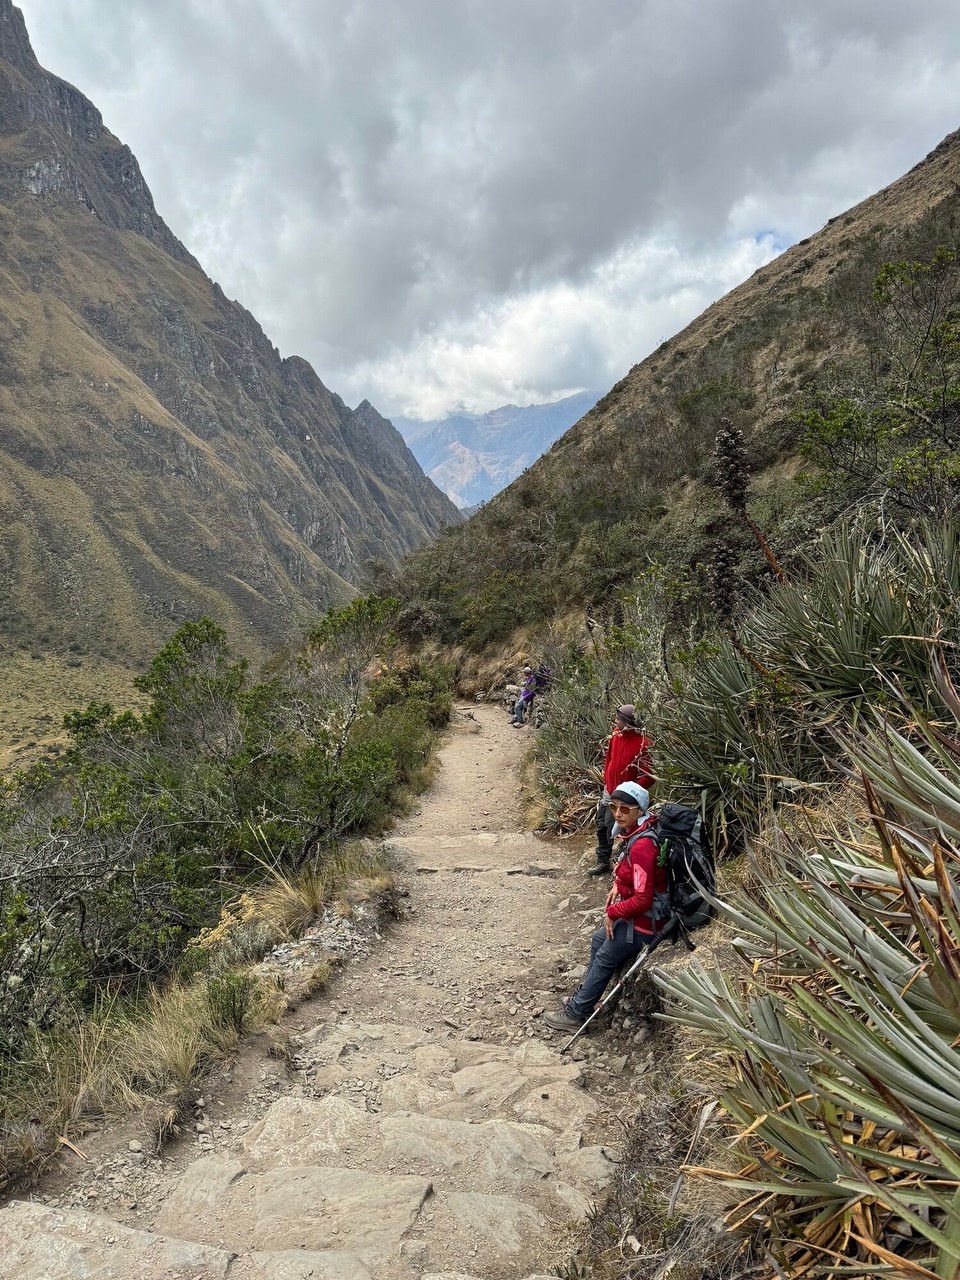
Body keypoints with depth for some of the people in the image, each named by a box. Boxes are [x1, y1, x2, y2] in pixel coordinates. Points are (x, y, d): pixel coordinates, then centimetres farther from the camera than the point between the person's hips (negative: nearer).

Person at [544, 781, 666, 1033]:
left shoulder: (642, 846, -30)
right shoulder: (634, 833, -1)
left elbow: (642, 899, -29)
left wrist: (612, 912, -15)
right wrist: (617, 887, 2)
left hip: (645, 922, -9)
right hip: (636, 914, 9)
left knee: (604, 959, 3)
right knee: (599, 940, 21)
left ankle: (575, 1015, 18)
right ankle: (583, 997, 35)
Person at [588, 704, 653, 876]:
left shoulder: (643, 745, -25)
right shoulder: (616, 735, -2)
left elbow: (648, 777, -23)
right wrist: (606, 781, 13)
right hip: (608, 792, 8)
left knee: (614, 834, 0)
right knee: (601, 828, 20)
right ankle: (603, 863, 38)